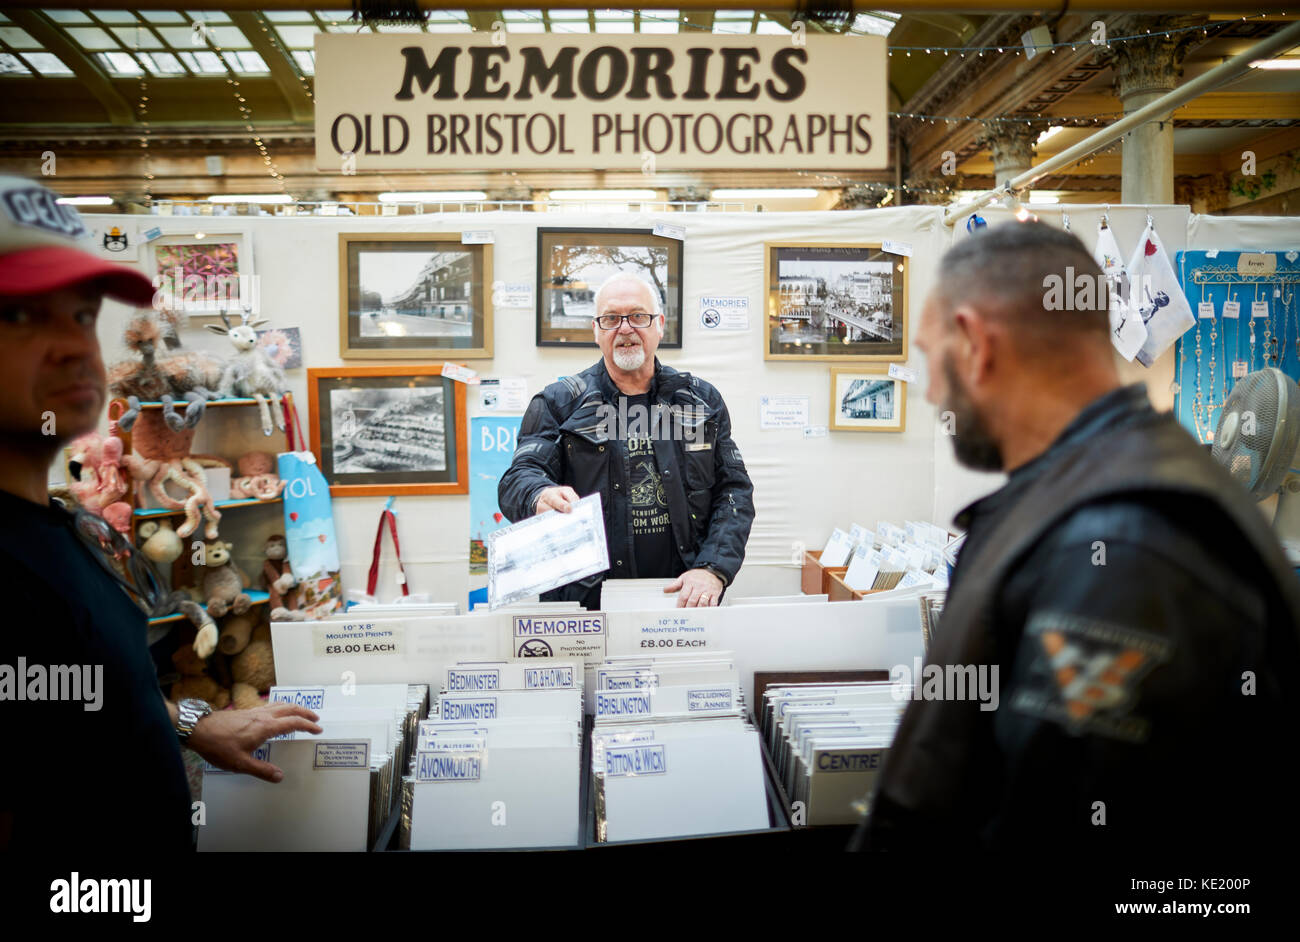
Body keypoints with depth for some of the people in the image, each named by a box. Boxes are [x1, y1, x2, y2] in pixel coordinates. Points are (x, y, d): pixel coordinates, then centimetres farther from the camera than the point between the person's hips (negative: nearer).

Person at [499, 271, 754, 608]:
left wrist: (713, 569, -6)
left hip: (682, 598, 1)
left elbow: (735, 489, 10)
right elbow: (517, 480, -1)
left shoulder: (701, 400, 14)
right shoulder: (558, 403, 8)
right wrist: (541, 497, -27)